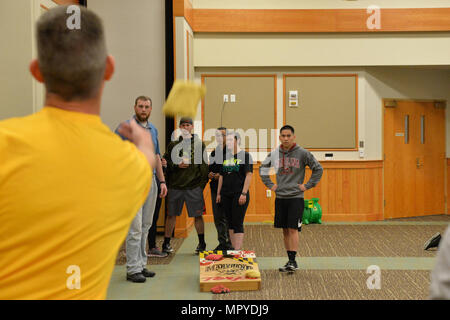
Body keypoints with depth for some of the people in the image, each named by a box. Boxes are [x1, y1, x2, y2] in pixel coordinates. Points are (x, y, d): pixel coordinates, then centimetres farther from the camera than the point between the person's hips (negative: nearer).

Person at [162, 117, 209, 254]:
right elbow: (166, 162, 9)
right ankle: (166, 243, 16)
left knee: (197, 215, 1)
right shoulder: (173, 144, 11)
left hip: (194, 186, -1)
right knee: (171, 215, 5)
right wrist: (177, 165, -9)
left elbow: (204, 165, 5)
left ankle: (202, 243, 15)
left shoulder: (199, 144, 8)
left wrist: (203, 183, -3)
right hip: (175, 185, 1)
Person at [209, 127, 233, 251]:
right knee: (217, 218, 10)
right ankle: (222, 243, 21)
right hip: (215, 188, 7)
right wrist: (209, 175, 5)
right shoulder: (213, 153, 17)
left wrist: (222, 176, -17)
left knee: (226, 218, -7)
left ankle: (229, 244, 1)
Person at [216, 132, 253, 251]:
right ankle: (233, 249, 18)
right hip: (226, 195, 6)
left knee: (238, 224, -6)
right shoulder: (225, 157, 13)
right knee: (230, 223, 10)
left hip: (239, 195, -6)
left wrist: (244, 193, -15)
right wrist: (218, 193, 11)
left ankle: (238, 250, -4)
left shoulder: (245, 155, -4)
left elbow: (249, 175, -9)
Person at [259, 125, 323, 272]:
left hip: (296, 197, -4)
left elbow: (318, 169, 2)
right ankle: (290, 260, 15)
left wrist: (307, 185, -4)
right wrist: (269, 184, 11)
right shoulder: (274, 154, 5)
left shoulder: (302, 153, -5)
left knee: (293, 229, -9)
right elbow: (263, 168, 22)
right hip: (280, 197, 4)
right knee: (285, 230, 7)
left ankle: (293, 261, -6)